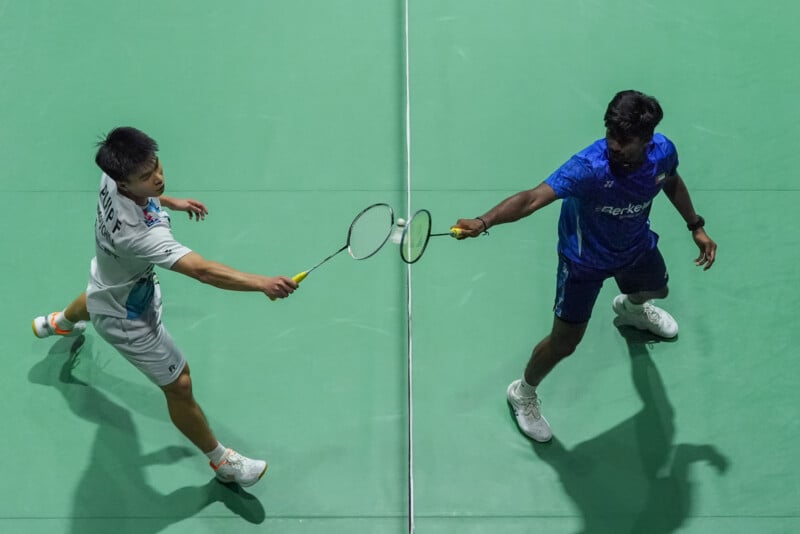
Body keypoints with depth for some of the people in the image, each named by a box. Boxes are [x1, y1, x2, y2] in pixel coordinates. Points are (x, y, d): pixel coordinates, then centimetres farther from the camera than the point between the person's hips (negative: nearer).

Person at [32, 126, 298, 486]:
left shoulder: (113, 177, -26)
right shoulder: (139, 234, -50)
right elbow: (201, 270, -58)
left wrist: (169, 202, 3)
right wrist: (263, 284, -67)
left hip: (110, 277, 9)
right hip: (127, 318, -9)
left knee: (94, 299, 47)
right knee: (179, 386, 5)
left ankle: (57, 323, 83)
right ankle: (220, 461, 27)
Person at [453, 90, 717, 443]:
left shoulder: (663, 152, -25)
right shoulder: (589, 167, -42)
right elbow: (533, 198, -54)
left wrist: (696, 226, 3)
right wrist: (484, 221, -70)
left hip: (636, 246, 6)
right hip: (585, 260, -6)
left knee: (656, 290, 36)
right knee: (564, 343, 2)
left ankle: (631, 308, 75)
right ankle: (523, 394, 33)